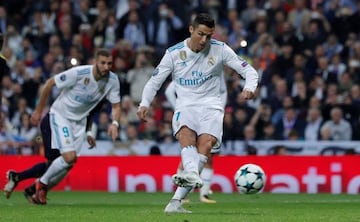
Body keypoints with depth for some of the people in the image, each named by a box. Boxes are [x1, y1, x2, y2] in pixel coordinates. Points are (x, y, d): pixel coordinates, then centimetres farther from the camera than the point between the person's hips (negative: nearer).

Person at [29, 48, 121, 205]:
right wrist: (38, 110, -8)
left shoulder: (112, 80, -13)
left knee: (69, 162, 3)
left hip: (80, 120, 6)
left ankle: (41, 187, 26)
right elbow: (50, 83, -15)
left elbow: (116, 105, -3)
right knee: (69, 157, -19)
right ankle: (42, 182, 6)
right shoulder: (79, 73, -26)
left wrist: (114, 123, -26)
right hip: (60, 114, -6)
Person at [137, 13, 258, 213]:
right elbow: (155, 82, 7)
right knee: (186, 134, -33)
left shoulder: (220, 50, 1)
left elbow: (249, 71, 2)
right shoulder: (174, 53, 2)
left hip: (211, 107, 0)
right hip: (185, 107, 0)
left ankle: (176, 201, -31)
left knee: (206, 144, -25)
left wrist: (250, 88, -20)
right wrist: (145, 104, -11)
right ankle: (193, 175, -62)